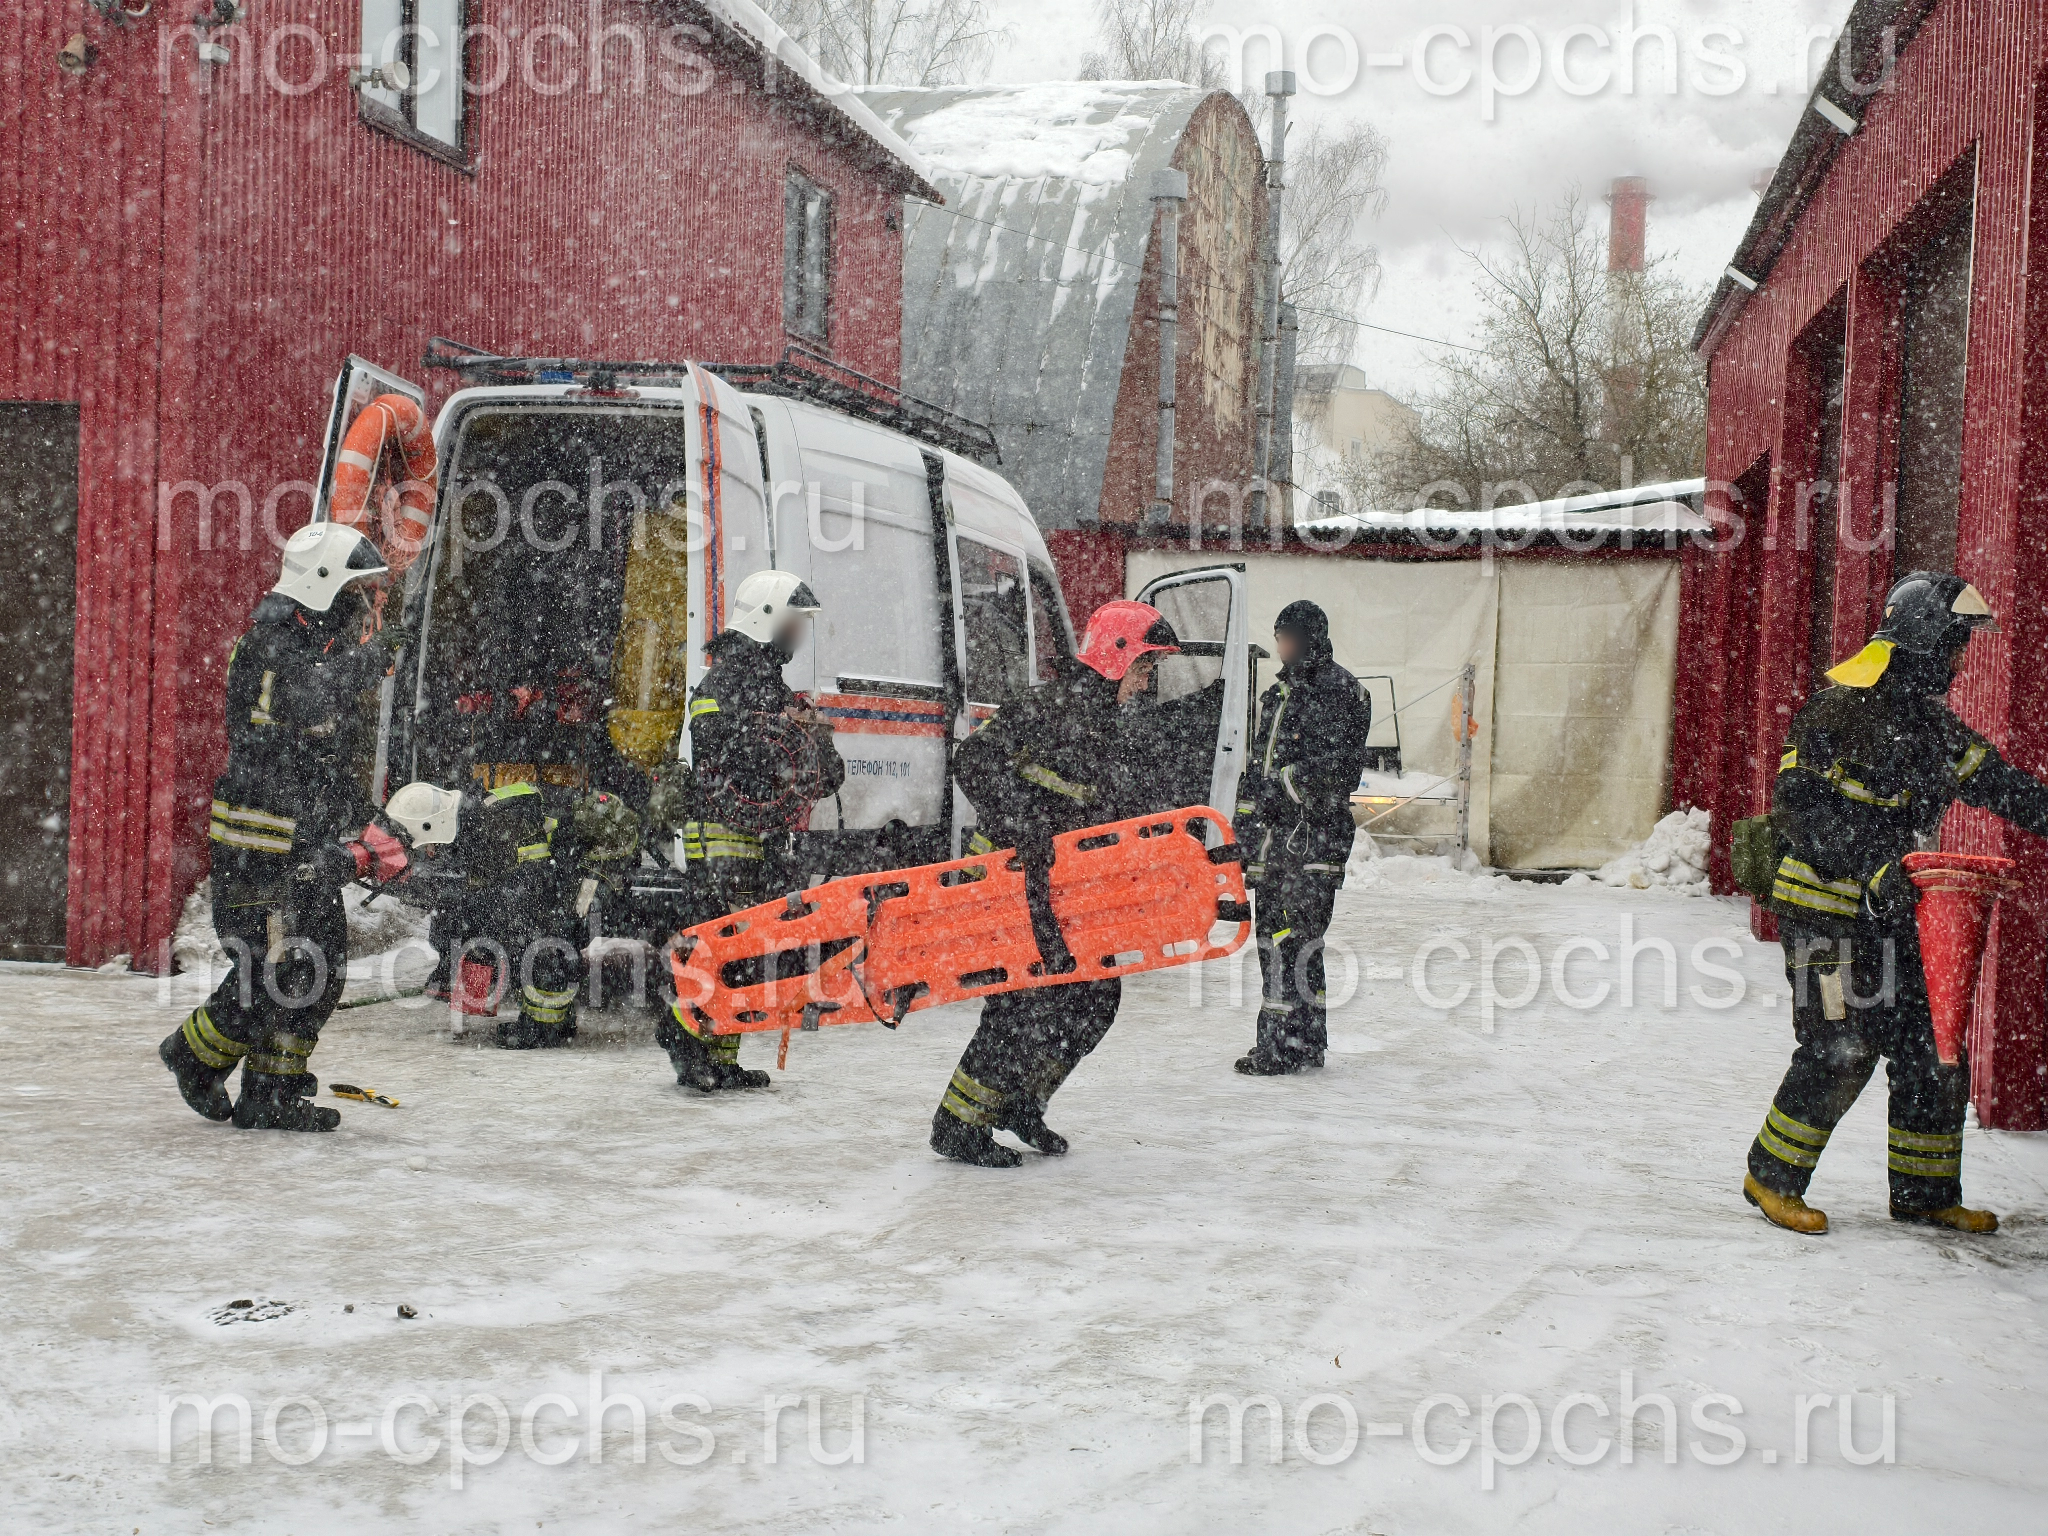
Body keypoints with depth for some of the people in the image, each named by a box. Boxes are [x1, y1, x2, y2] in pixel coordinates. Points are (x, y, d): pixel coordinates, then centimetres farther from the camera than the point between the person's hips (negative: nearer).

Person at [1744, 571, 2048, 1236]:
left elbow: (1995, 781, 20)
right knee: (1842, 1050, -9)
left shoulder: (1930, 721, 11)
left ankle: (1924, 1192, 22)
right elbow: (1799, 806, -23)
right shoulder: (1844, 710, -16)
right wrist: (1873, 870, -29)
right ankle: (1772, 1177, 9)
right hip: (1827, 911, -9)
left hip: (1896, 910, 9)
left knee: (1935, 1050, 9)